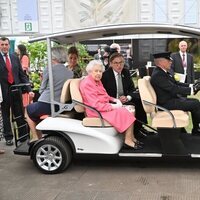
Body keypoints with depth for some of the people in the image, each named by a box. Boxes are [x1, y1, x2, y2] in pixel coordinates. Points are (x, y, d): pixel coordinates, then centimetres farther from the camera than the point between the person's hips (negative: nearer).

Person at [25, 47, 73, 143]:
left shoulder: (48, 70, -8)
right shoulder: (70, 73, 6)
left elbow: (42, 89, 1)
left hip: (46, 105, -6)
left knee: (28, 109, 26)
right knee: (33, 109, 32)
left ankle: (35, 137, 20)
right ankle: (39, 136, 30)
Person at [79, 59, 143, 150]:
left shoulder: (97, 81, 14)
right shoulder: (87, 84, -16)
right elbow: (96, 105, -21)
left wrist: (114, 100, 4)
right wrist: (113, 106, -18)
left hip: (105, 107, 9)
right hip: (96, 112, -9)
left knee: (128, 111, -5)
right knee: (124, 113, -18)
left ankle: (131, 138, -7)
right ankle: (128, 140, -12)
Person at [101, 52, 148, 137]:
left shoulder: (126, 72, 8)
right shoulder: (105, 75, -7)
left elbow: (132, 89, 7)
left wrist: (127, 97, -15)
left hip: (125, 99, 6)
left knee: (140, 100, -19)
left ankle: (138, 127, -8)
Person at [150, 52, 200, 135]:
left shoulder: (163, 72, 9)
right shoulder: (157, 75, -22)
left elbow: (176, 83, 14)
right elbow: (173, 89, -26)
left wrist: (191, 86, 1)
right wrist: (191, 90, -22)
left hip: (172, 98, 10)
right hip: (166, 103, -10)